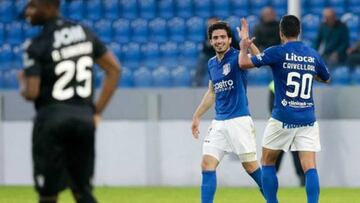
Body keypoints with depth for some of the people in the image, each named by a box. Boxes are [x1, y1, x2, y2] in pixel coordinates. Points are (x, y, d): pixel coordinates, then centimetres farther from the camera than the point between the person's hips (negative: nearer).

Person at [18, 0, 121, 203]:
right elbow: (114, 69, 11)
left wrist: (23, 83, 9)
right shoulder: (85, 33, 8)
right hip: (85, 119, 5)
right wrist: (97, 111, 13)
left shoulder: (37, 45, -9)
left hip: (52, 119, -5)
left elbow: (32, 93, -14)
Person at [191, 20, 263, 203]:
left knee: (250, 166, -2)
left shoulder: (236, 57, -9)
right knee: (207, 164, -2)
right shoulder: (211, 64, 12)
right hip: (219, 122, 6)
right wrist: (197, 116, 26)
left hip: (239, 120, -6)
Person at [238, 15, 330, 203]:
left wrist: (244, 47, 11)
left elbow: (244, 63, -9)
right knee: (310, 168, -3)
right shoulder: (313, 55, 8)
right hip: (308, 120, 3)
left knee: (267, 162, 15)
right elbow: (326, 78, 26)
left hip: (283, 119, -3)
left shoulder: (277, 52, -6)